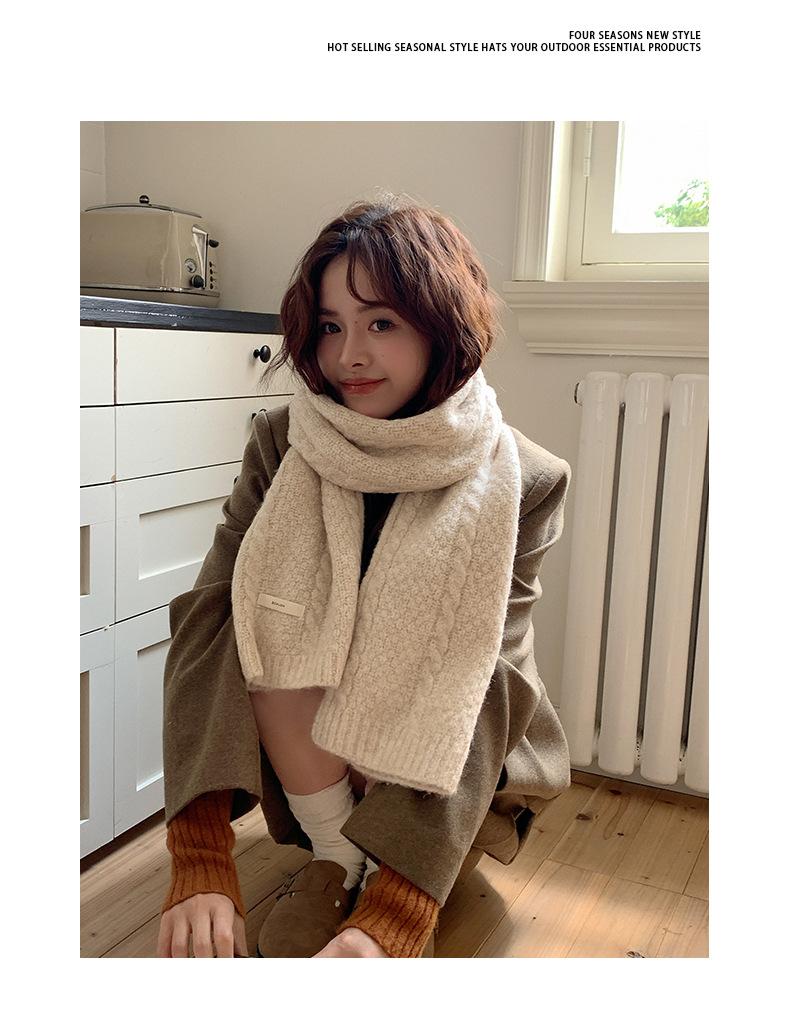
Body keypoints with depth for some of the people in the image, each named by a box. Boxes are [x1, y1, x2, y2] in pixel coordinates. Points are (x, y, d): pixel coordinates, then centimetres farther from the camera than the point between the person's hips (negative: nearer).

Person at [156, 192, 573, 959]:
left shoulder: (523, 483, -19)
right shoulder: (282, 447, -13)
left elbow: (477, 699, -27)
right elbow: (207, 622, -24)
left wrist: (390, 924, -37)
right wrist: (200, 867, -36)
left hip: (454, 773, -1)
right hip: (306, 754, 2)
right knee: (272, 600, -27)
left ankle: (373, 893, -3)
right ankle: (335, 859, -15)